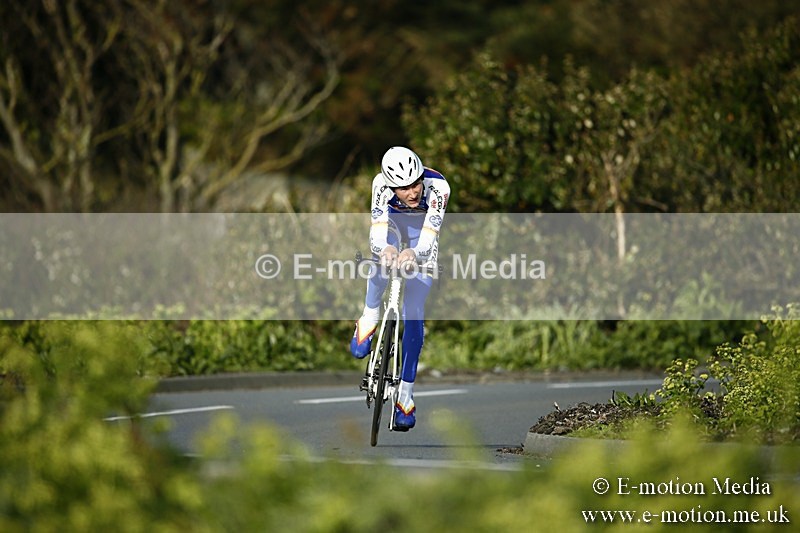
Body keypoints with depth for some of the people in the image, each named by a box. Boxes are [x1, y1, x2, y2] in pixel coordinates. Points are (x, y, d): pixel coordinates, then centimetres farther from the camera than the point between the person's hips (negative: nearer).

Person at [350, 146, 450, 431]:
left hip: (421, 233, 0)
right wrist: (383, 249, -66)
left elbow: (429, 237, -46)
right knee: (384, 261, -36)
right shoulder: (382, 184, -35)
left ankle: (405, 393, -2)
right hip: (392, 224, 0)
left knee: (413, 314, -9)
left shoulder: (437, 186, -38)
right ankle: (369, 318, -7)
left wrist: (414, 253, -67)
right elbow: (377, 233, -43)